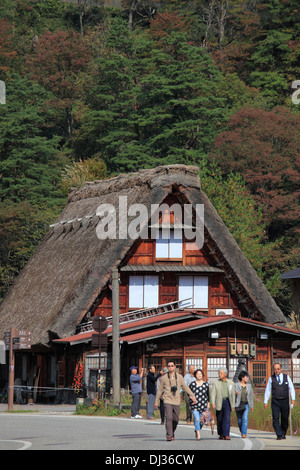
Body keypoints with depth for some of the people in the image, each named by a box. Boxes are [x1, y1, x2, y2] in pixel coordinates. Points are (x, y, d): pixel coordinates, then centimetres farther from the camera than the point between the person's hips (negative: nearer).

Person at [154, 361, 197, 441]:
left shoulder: (179, 377, 6)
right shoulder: (164, 378, 2)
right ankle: (169, 435, -13)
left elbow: (185, 387, 12)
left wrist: (192, 396, 7)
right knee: (169, 418, -15)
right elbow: (160, 390, 10)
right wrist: (156, 401, 12)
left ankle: (172, 432, 29)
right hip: (167, 401, -2)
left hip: (176, 401, 2)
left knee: (175, 419, 5)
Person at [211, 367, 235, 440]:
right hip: (219, 403, 0)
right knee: (219, 420, 7)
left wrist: (233, 405, 13)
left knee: (227, 419, -12)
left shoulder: (231, 383, 8)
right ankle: (221, 434, 26)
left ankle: (226, 435, -16)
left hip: (227, 402, 0)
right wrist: (213, 403, -17)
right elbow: (213, 393, -3)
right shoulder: (216, 382, 3)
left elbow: (233, 394, 13)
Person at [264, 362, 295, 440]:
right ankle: (279, 435, -12)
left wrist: (293, 399, -6)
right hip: (275, 401, -1)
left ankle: (283, 434, 20)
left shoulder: (286, 377, 6)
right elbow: (267, 390, 7)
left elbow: (291, 388, 5)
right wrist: (265, 402, 2)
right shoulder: (271, 378, 5)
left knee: (285, 419, 4)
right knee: (276, 419, -11)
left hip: (285, 401, 1)